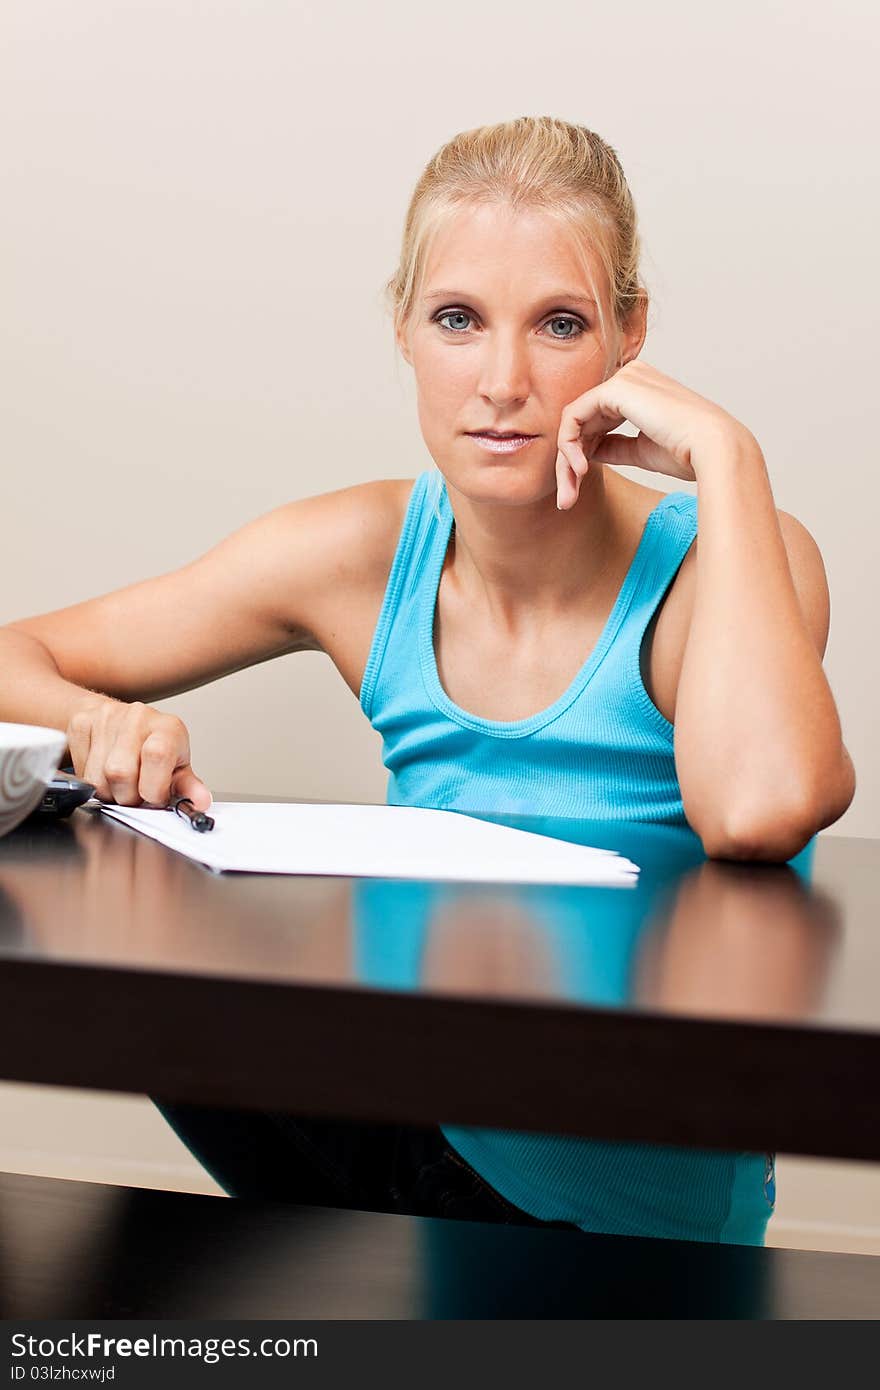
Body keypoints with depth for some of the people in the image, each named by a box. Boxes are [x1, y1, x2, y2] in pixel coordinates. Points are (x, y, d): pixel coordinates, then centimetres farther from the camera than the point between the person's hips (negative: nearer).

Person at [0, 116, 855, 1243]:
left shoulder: (722, 563, -15)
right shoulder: (366, 556, -4)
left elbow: (759, 810, -38)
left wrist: (723, 454, -27)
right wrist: (97, 722, -20)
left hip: (648, 1210, -3)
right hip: (426, 1125, 4)